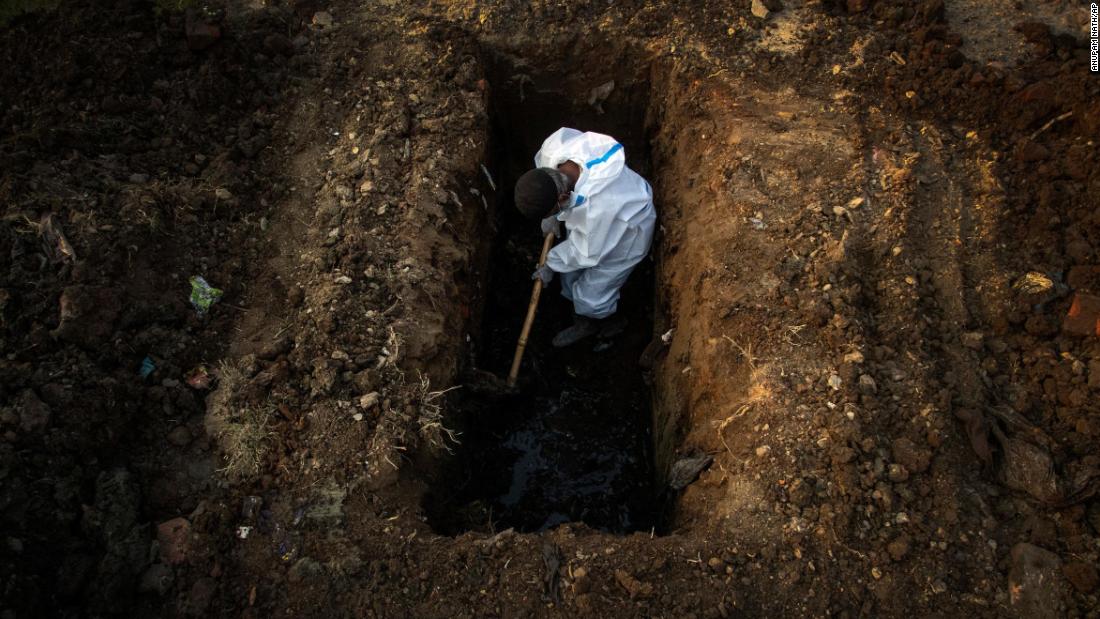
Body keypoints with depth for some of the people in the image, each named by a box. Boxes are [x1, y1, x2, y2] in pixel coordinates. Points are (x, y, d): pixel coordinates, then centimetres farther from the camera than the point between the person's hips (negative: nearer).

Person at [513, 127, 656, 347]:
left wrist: (551, 265, -11)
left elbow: (587, 253, -27)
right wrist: (550, 217, -5)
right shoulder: (553, 146, -31)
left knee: (590, 295, 7)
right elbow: (543, 164, -3)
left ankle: (609, 324, 42)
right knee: (572, 276, 21)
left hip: (623, 235, -7)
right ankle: (584, 324, 49)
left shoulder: (598, 206, -47)